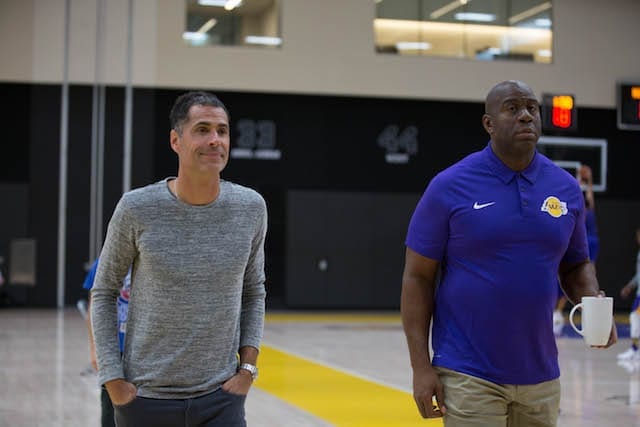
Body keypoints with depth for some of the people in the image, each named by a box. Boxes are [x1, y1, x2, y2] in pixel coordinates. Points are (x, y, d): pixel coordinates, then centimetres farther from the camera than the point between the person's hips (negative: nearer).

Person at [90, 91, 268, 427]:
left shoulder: (250, 208, -1)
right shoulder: (137, 209, -8)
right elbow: (103, 294, 2)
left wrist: (247, 367, 2)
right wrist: (113, 380, -4)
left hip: (221, 399, 1)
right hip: (145, 399, -1)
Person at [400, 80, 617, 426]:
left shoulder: (565, 188, 5)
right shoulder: (449, 187, -6)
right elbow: (418, 277, -5)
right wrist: (421, 366, -11)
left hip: (540, 376, 5)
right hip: (469, 378, -4)